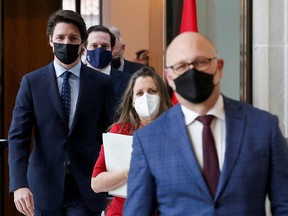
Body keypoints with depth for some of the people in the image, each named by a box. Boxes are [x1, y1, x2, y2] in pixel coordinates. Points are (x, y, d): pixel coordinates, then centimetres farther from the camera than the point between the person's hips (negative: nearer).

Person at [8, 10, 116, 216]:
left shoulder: (102, 83, 2)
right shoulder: (32, 82, 2)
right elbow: (18, 137, -4)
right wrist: (19, 184, -17)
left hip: (86, 189, -1)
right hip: (44, 188, 1)